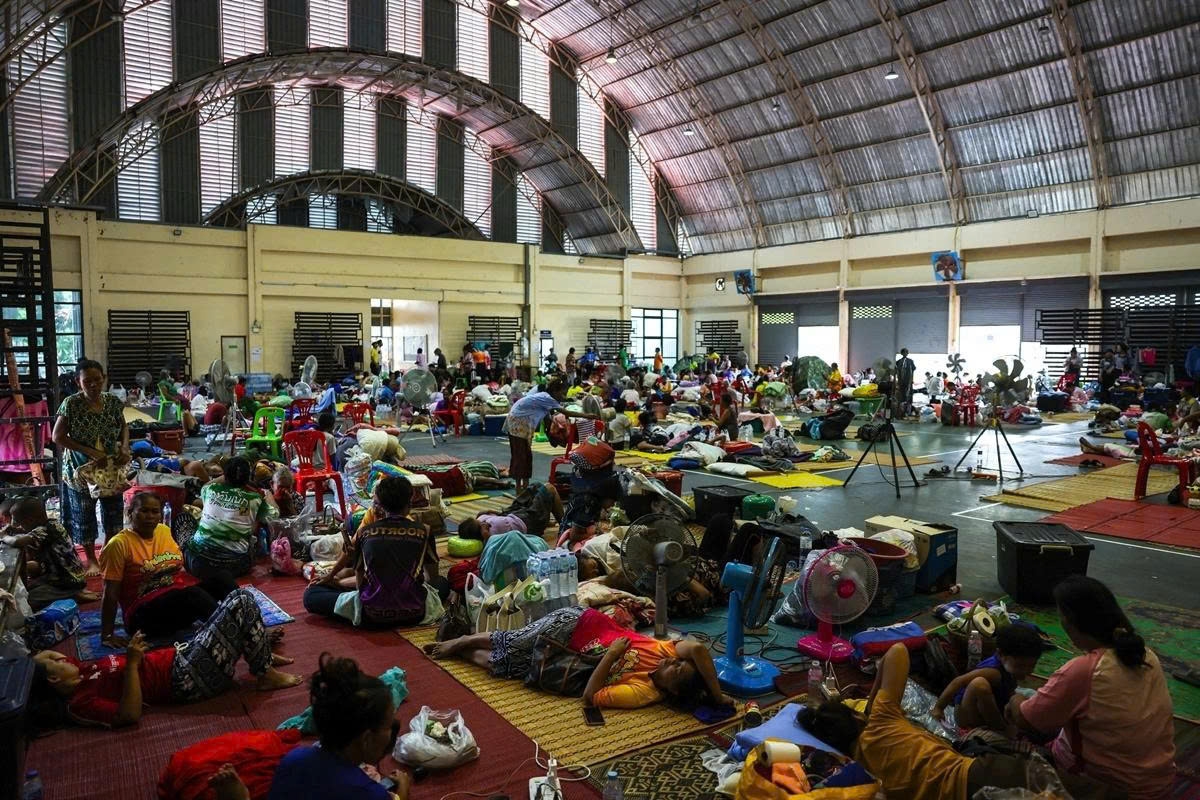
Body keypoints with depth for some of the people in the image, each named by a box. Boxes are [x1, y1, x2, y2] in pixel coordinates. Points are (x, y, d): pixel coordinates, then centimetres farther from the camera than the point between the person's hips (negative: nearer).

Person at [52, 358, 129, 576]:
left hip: (111, 468, 3)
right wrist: (91, 452, -21)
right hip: (81, 469, -3)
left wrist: (125, 448, -10)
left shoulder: (113, 402, -5)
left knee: (113, 513, 12)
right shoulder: (71, 404, -15)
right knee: (84, 515, 9)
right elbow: (58, 436, -13)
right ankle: (91, 560, 25)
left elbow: (124, 428, 10)